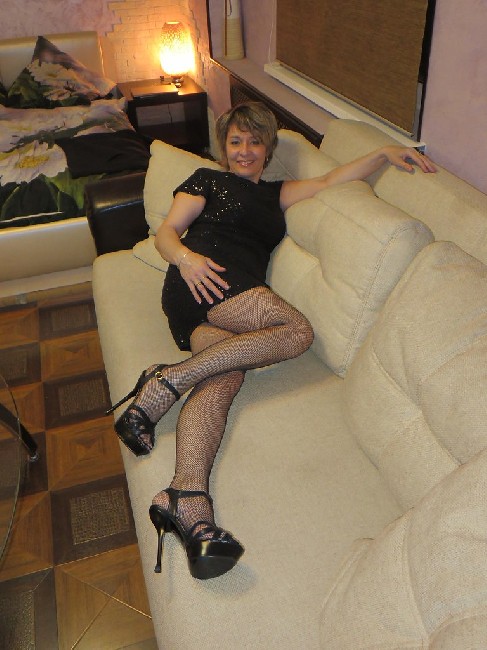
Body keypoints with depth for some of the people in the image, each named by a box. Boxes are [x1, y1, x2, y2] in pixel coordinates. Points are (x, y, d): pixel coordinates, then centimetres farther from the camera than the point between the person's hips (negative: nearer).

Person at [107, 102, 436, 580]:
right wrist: (185, 257, -15)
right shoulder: (207, 180, 19)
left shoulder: (275, 193, 33)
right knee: (297, 331, -25)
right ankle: (167, 382, -30)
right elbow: (167, 231, 8)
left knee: (225, 375, -27)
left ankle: (186, 498, -46)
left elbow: (332, 180, 22)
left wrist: (385, 154, 9)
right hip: (203, 284, -4)